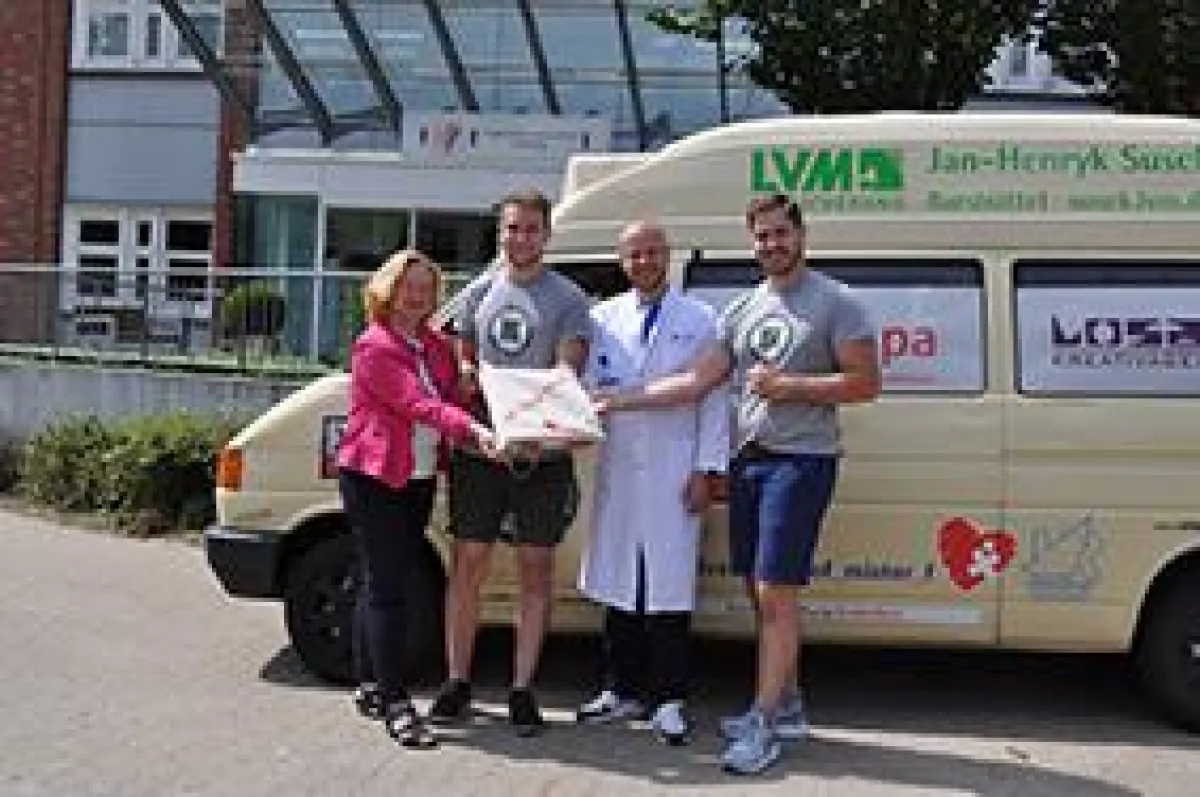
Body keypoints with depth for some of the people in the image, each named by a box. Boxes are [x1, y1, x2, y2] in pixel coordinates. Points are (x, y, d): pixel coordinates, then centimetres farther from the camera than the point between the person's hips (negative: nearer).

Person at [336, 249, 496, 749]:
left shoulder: (436, 346, 12)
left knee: (382, 583, 14)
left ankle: (370, 688, 24)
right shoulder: (375, 347, -12)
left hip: (419, 479, 8)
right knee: (386, 587, -8)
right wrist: (475, 431, -36)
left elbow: (452, 396, 3)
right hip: (374, 479, -8)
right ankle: (395, 705, -7)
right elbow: (420, 405, -24)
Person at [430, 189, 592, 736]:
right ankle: (457, 682, 18)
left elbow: (566, 373, -9)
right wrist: (465, 378, -7)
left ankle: (522, 690, 13)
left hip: (542, 452, -2)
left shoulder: (568, 299, 1)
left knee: (536, 570, 4)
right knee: (467, 566, 6)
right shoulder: (478, 294, 12)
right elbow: (461, 363, 18)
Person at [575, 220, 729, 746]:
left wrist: (705, 470, -6)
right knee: (619, 584, 9)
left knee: (669, 587, -2)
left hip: (674, 475, -3)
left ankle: (668, 700, 7)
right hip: (617, 470, 3)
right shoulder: (604, 318, 11)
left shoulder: (699, 321, 4)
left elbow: (714, 400, 1)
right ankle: (624, 690, 21)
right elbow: (589, 385, 7)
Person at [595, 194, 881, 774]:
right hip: (747, 461, 7)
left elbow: (865, 383, -7)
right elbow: (697, 381, 11)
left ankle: (764, 725, -3)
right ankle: (787, 706, 25)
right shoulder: (741, 310, 14)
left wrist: (788, 386, -14)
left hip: (800, 461, -7)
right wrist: (621, 400, 5)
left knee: (775, 594, -9)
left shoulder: (836, 303, -3)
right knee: (763, 593, 12)